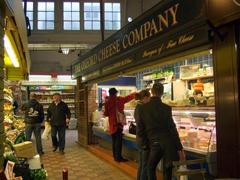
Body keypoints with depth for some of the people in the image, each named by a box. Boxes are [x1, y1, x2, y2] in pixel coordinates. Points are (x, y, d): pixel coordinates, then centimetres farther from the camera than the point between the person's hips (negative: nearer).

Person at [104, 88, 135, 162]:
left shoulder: (107, 102, 1)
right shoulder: (119, 99, -5)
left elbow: (106, 114, 4)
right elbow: (129, 97, 4)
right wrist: (136, 93, 18)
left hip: (112, 124, 4)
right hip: (118, 122, -4)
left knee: (114, 140, 13)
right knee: (118, 140, -2)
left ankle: (115, 156, 20)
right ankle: (118, 157, -1)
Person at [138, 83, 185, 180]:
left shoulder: (142, 108, -2)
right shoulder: (166, 108, -7)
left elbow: (140, 128, 3)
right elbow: (172, 129, -8)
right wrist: (180, 149, -4)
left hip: (154, 143, 1)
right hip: (168, 142, -1)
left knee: (150, 168, 21)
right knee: (167, 171, 12)